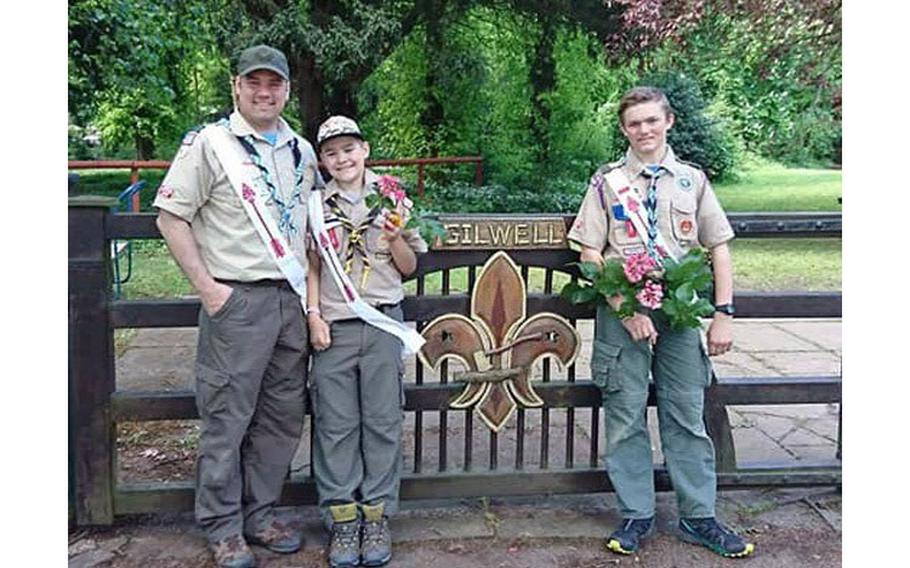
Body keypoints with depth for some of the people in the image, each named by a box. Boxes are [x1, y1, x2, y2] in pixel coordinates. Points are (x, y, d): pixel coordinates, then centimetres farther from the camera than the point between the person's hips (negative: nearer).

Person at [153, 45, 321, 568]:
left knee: (283, 417, 11)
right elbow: (171, 217, -6)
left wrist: (310, 283, 11)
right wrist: (206, 286, -11)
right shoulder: (209, 143, -4)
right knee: (226, 418, 1)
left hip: (293, 300, 6)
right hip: (236, 300, -5)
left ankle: (260, 515, 26)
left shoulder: (303, 151, 13)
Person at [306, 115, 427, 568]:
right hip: (334, 327, 0)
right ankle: (341, 518, 13)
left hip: (383, 323, 0)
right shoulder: (317, 205, 8)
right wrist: (314, 315, 0)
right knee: (335, 424, 3)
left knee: (383, 422, 4)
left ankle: (376, 516, 14)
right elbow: (311, 266, 10)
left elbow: (409, 267, 11)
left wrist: (395, 239, -7)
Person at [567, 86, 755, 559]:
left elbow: (718, 249, 9)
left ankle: (698, 517, 19)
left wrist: (723, 314, 0)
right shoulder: (607, 182, 3)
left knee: (687, 415, 7)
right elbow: (590, 253, -2)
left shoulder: (693, 180, 8)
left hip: (680, 310, 2)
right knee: (625, 416, 4)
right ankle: (636, 515, 17)